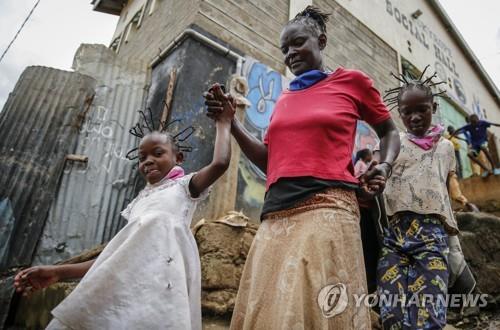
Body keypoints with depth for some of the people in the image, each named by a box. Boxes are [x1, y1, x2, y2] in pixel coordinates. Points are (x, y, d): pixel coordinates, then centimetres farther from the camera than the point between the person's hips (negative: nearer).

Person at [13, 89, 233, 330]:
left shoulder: (185, 185, 15)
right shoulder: (139, 202, 30)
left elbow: (220, 163, -4)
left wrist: (223, 121, 11)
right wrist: (60, 272, 18)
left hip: (161, 268, -6)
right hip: (127, 273, 6)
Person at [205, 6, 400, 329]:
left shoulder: (351, 80, 11)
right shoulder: (283, 99, 22)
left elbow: (389, 131, 22)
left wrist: (385, 166, 1)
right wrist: (230, 121, 11)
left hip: (326, 207, -4)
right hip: (276, 215, 5)